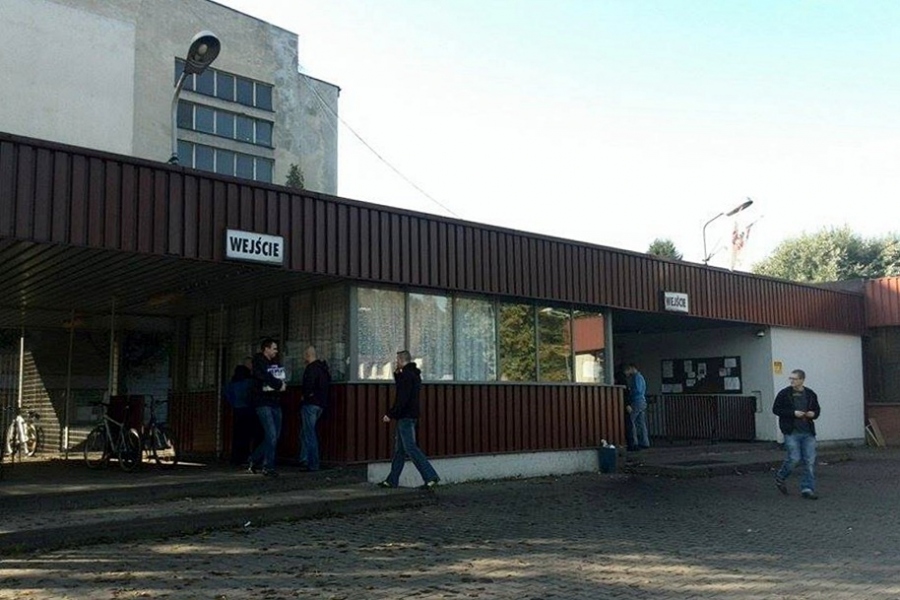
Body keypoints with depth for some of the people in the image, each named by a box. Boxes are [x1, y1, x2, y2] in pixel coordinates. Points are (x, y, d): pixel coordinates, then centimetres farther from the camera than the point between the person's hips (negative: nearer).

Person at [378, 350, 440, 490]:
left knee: (410, 448, -11)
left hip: (405, 417, -10)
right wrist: (396, 373, 18)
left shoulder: (406, 375, -15)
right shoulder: (414, 374, 16)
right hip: (408, 416, 10)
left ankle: (431, 476, -14)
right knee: (399, 449, 13)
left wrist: (390, 414, -19)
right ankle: (392, 480, 18)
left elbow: (402, 399, -22)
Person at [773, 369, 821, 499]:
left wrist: (813, 414, -4)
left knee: (810, 461, 0)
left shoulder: (810, 394, 8)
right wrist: (793, 413, -15)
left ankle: (807, 489, 7)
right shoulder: (784, 394, -3)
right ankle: (780, 478, 18)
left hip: (808, 432, 4)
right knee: (794, 458, -8)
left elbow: (817, 409, 20)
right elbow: (776, 409, -4)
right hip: (791, 432, -4)